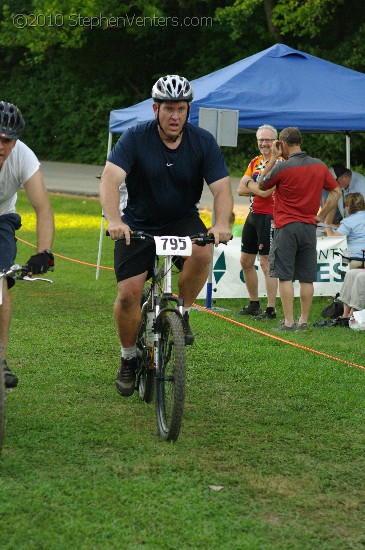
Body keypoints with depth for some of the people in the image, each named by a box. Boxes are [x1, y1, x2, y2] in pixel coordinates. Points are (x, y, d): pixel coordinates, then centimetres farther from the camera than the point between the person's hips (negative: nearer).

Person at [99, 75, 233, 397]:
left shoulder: (203, 142, -10)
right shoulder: (135, 138, -15)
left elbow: (222, 188, -16)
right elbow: (110, 179, -28)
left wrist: (221, 223, -37)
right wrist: (114, 220, -46)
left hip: (183, 220, 1)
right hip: (139, 224, -1)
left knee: (203, 251, -33)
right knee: (128, 293, -13)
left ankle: (182, 313, -6)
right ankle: (128, 358, 13)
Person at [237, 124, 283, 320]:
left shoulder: (279, 162, -11)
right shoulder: (255, 162, 14)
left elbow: (265, 191, -22)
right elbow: (241, 190, 8)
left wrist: (249, 183, -4)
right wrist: (258, 188, -9)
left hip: (268, 217, -9)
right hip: (253, 214, 9)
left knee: (266, 263, -9)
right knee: (246, 261, 13)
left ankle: (271, 309, -5)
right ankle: (254, 304, 25)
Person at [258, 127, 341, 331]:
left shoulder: (282, 167, -11)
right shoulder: (320, 166, 5)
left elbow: (262, 184, 5)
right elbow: (336, 192, 11)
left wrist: (273, 157, 7)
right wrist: (321, 216, 12)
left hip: (286, 227, -5)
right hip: (309, 228, 5)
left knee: (285, 276, -3)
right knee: (307, 278, 8)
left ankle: (289, 322, -7)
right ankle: (304, 321, 12)